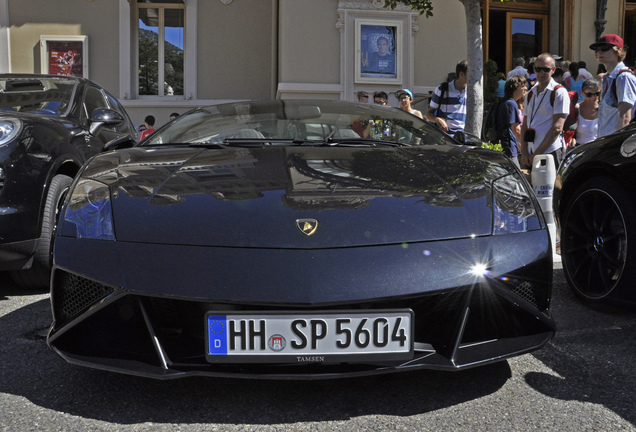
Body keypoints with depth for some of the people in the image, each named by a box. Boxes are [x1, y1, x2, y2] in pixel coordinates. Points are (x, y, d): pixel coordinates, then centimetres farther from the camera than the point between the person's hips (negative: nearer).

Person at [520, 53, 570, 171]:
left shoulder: (559, 92, -5)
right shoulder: (530, 94, 15)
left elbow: (557, 128, -12)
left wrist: (537, 154, -12)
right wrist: (524, 152, 1)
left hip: (551, 151, -6)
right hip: (531, 154, 6)